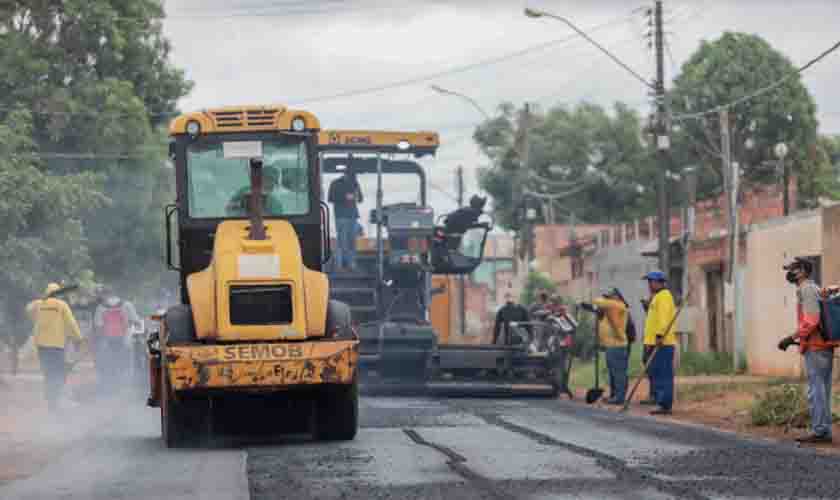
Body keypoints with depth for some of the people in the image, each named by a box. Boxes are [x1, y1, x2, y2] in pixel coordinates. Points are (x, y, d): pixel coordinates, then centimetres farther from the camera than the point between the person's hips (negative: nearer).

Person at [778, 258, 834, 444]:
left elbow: (811, 321, -22)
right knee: (821, 391, 9)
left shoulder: (806, 289, -12)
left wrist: (791, 338, -19)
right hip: (825, 347, 10)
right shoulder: (816, 289, 19)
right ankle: (824, 431, 9)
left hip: (815, 349, -10)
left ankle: (819, 431, -10)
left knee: (816, 391, -9)